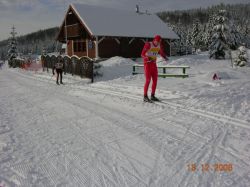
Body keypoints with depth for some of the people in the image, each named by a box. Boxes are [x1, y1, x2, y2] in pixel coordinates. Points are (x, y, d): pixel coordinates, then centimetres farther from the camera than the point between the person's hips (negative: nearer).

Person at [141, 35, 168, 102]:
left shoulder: (159, 46, 5)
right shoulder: (148, 44, -14)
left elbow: (161, 52, 19)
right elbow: (142, 54, -18)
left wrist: (165, 57, -3)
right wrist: (148, 58, -36)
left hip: (154, 64, 6)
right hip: (147, 64, -6)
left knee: (155, 80, 3)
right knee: (148, 80, -11)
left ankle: (152, 96, 13)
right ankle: (145, 97, -3)